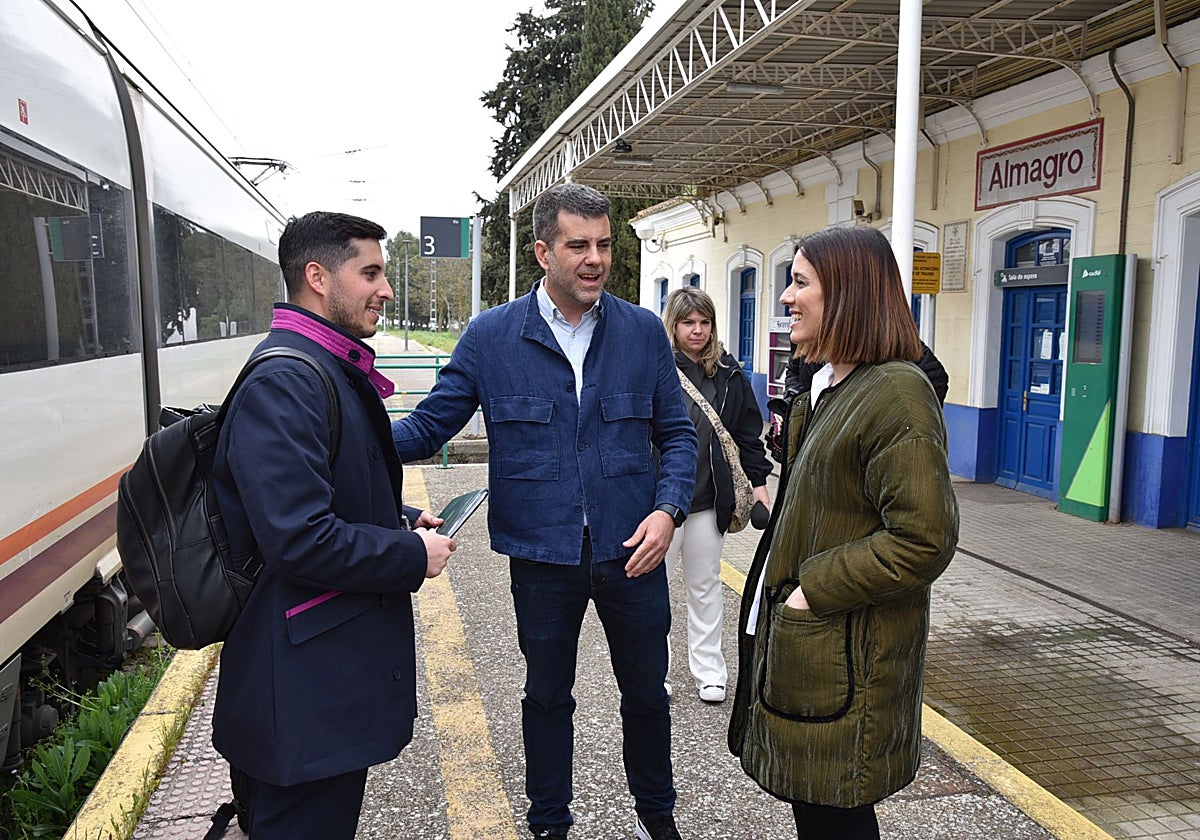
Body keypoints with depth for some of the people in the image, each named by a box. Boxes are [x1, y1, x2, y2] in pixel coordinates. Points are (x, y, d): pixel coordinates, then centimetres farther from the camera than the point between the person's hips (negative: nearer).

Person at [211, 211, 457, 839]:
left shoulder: (333, 369, 12)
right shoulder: (284, 381, -22)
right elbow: (300, 540, -29)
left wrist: (402, 520, 7)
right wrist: (412, 555, -16)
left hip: (342, 662, 10)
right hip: (308, 681, -10)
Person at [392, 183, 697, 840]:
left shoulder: (643, 331, -1)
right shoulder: (490, 336, -5)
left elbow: (676, 433, 4)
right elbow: (430, 424, -2)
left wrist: (668, 509, -12)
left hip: (632, 551, 1)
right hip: (542, 556, -1)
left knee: (646, 690, 18)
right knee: (547, 697, 18)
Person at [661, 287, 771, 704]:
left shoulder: (728, 373, 5)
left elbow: (748, 431, 10)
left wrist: (758, 482, 6)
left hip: (709, 497, 3)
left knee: (704, 585, 16)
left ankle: (709, 671, 28)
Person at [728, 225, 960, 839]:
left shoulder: (897, 393, -20)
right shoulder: (828, 385, 11)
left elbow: (923, 541, -24)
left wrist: (813, 591, -19)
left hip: (844, 650, -9)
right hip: (795, 633, 9)